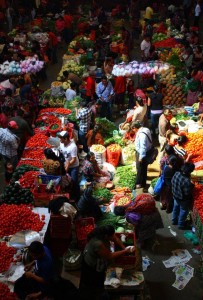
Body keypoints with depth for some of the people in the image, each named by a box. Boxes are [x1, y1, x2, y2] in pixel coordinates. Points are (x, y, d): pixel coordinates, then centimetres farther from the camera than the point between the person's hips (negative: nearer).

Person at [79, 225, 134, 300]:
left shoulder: (102, 232, -22)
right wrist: (124, 251, -23)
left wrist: (124, 248, -12)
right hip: (91, 265, -9)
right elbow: (110, 256, -30)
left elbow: (116, 239, -4)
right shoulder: (98, 244, -44)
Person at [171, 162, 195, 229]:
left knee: (176, 208, 30)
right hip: (183, 199, -7)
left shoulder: (176, 173, -17)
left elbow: (172, 182, 0)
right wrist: (192, 186, -14)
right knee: (183, 211, 21)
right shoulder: (186, 181, -39)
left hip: (175, 196, 7)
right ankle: (181, 225, 41)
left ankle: (174, 221, 53)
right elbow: (187, 193, -29)